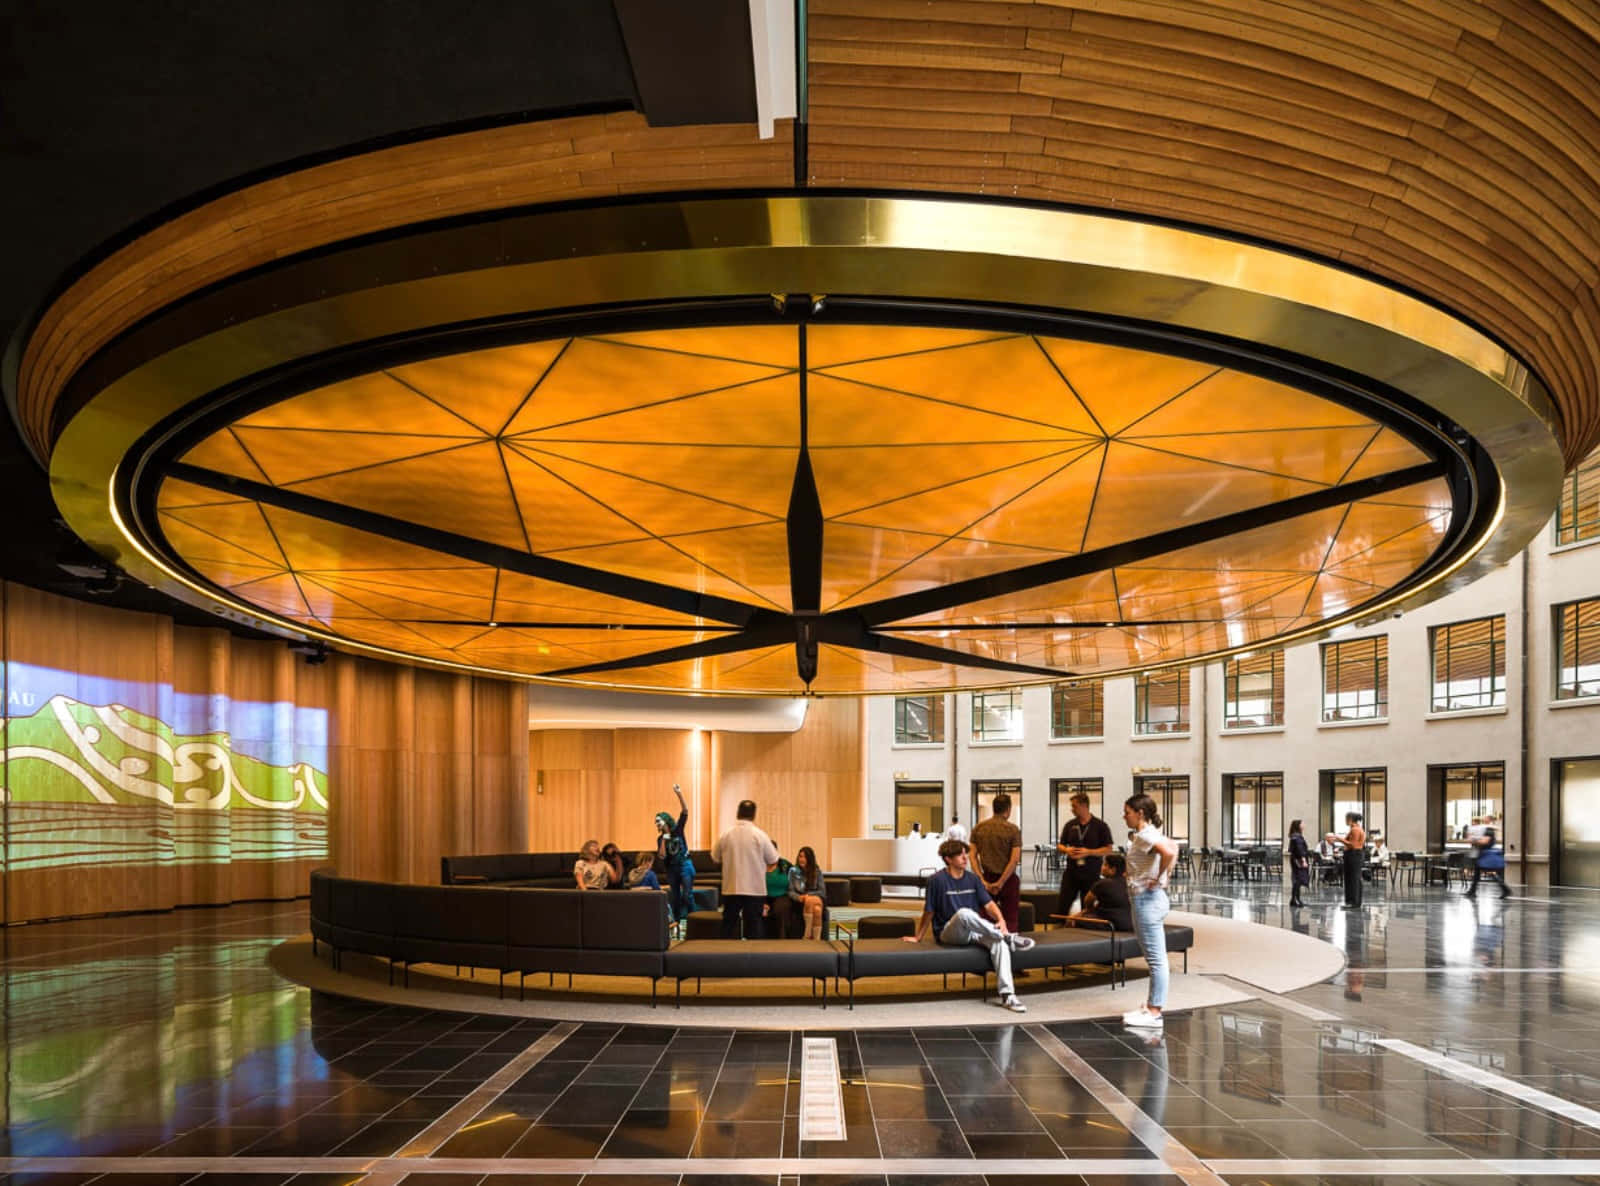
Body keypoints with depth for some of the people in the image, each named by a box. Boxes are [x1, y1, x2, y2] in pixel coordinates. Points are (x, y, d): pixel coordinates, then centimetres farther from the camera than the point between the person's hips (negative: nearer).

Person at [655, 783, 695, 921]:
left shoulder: (678, 830, -2)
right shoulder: (660, 838, 5)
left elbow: (685, 812, -15)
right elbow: (662, 856, -8)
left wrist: (679, 794, -27)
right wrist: (664, 839, -13)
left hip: (685, 865, -4)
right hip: (671, 868, 4)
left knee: (687, 895, -12)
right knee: (674, 897, 7)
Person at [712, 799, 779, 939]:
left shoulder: (725, 835, -5)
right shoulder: (760, 835, -9)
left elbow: (715, 858, 8)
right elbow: (773, 861, -2)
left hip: (731, 889, 2)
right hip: (755, 889, -2)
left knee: (729, 924, 11)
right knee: (753, 927, 5)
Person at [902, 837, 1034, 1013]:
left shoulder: (973, 878, 7)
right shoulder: (937, 880, -7)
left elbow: (988, 903, 2)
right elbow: (929, 912, 2)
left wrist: (1001, 920, -18)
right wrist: (918, 938, 8)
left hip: (972, 932, 4)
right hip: (948, 933, -4)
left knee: (999, 941, -29)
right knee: (964, 913, -38)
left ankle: (1007, 995, -32)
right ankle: (1008, 937, -28)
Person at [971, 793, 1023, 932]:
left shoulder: (978, 828, 2)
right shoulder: (1013, 829, -8)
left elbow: (973, 856, -3)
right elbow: (1015, 859, -15)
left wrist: (982, 880, -5)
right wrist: (1000, 883, -13)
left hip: (987, 879, 3)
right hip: (1007, 879, -3)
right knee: (1009, 920, 3)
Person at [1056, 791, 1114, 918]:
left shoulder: (1100, 826, -3)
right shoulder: (1070, 825, 8)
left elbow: (1108, 849, -4)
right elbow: (1060, 846, 15)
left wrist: (1088, 852, -17)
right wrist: (1066, 850, -8)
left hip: (1091, 874, -3)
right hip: (1071, 873, 3)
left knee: (1088, 909, 3)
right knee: (1062, 906, -2)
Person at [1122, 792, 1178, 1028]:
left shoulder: (1144, 836, -17)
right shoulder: (1145, 834, 12)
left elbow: (1169, 852, -34)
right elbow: (1173, 847, 21)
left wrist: (1159, 879, -22)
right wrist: (1165, 875, 13)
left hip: (1147, 899, -11)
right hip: (1147, 899, 11)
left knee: (1156, 959, -5)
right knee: (1154, 958, 15)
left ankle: (1155, 1013, 0)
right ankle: (1151, 1007, 23)